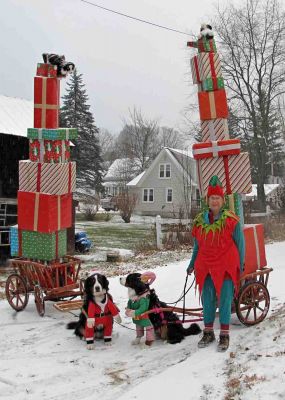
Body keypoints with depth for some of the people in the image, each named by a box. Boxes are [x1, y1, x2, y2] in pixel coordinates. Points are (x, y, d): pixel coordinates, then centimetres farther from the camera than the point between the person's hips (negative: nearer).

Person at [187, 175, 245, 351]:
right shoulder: (200, 220, 7)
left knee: (225, 300, 0)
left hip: (226, 267, -4)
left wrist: (240, 266, 1)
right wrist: (192, 264, 19)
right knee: (207, 300, 10)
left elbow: (240, 244, 2)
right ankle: (208, 333, 24)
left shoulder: (231, 220, -5)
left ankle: (225, 335, 12)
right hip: (205, 267, 4)